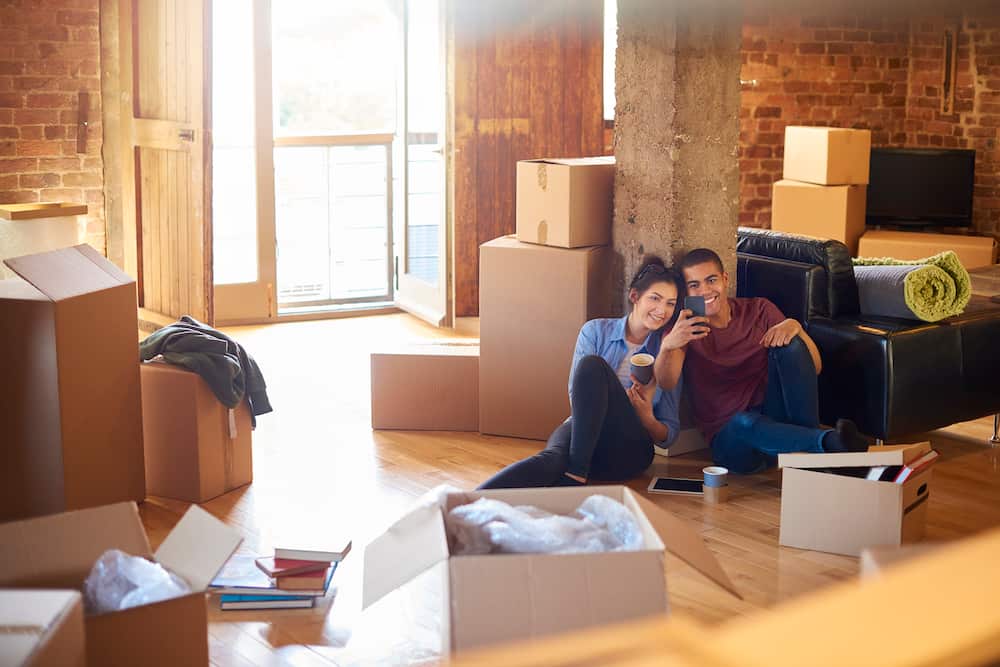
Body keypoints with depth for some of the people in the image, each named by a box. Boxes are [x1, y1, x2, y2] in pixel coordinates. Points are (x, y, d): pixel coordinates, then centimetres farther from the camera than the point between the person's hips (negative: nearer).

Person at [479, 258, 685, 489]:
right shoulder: (596, 331, 10)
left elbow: (668, 435, 12)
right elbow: (577, 398, 2)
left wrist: (647, 418, -12)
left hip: (629, 451, -1)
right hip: (583, 429, 1)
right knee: (554, 457, -39)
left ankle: (576, 475, -36)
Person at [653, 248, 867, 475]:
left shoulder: (758, 310, 7)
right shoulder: (685, 328, 2)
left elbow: (815, 367, 3)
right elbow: (666, 384, -20)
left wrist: (795, 327, -18)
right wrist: (667, 346, -42)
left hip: (775, 416, 3)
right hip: (730, 437, -2)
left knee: (789, 344, -19)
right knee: (745, 423, -39)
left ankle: (808, 435, -22)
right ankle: (830, 441, -44)